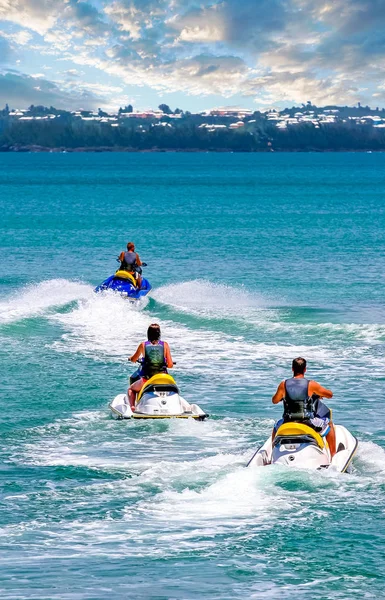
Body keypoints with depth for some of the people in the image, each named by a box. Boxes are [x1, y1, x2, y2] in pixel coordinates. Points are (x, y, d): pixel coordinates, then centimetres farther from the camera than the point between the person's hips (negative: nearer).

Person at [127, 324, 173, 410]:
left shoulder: (143, 345, -1)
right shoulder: (165, 345, -1)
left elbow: (133, 359, 15)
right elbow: (170, 365, -3)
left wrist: (131, 358, 39)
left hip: (147, 379, -1)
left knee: (131, 389, 28)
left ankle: (132, 406, 4)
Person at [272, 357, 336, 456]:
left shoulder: (283, 385, -3)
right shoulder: (311, 385, -9)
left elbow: (274, 400, 13)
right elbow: (330, 394, 3)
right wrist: (320, 394, 26)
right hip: (308, 422, -2)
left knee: (276, 428, 36)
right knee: (329, 424, 24)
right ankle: (333, 454, 24)